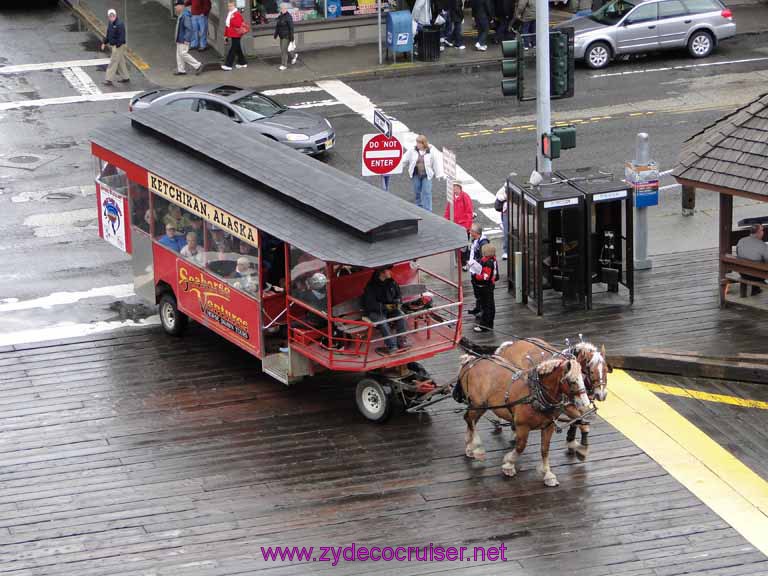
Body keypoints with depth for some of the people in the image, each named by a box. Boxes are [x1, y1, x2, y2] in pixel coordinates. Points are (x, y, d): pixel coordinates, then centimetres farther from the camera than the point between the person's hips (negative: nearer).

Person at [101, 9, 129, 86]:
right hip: (113, 45, 9)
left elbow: (121, 37, -23)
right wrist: (104, 43, 16)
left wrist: (117, 46, -24)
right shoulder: (110, 23, 8)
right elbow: (108, 34, 20)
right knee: (121, 62, 16)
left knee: (113, 62, -6)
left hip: (118, 46, -9)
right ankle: (125, 77, 26)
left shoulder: (119, 24, -21)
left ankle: (109, 80, -4)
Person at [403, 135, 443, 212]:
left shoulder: (431, 151, -4)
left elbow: (436, 162, 1)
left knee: (427, 193, -7)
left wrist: (438, 174, 0)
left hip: (427, 175, -3)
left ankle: (427, 211, -4)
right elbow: (404, 160, 8)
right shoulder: (412, 151, 0)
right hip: (416, 175, 3)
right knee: (417, 193, 10)